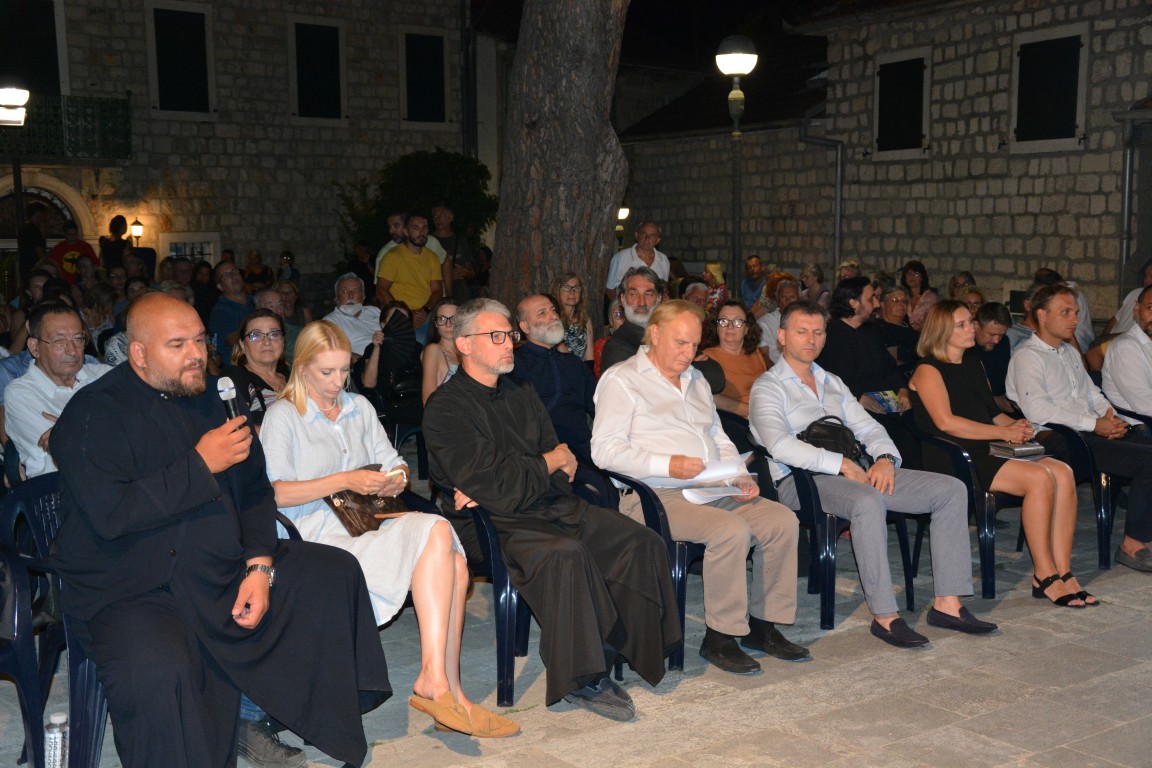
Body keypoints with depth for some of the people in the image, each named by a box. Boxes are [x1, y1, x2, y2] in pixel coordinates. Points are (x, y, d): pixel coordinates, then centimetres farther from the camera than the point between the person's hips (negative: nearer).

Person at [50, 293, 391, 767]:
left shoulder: (208, 398, 12)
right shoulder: (94, 413, -9)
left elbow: (254, 490, 12)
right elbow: (111, 514, -24)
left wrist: (260, 566, -3)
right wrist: (201, 465, -19)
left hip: (226, 571, 7)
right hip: (132, 592, -7)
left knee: (336, 571, -1)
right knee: (157, 670, -37)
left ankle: (263, 719, 8)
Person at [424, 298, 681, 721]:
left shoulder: (523, 398, 20)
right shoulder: (445, 408, -3)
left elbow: (563, 475, 9)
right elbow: (491, 483, -14)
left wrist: (501, 485, -10)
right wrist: (550, 462, 1)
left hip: (551, 507, 7)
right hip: (497, 525, -7)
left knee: (643, 542, -13)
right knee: (565, 554, -36)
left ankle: (611, 651, -4)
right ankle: (582, 679, -22)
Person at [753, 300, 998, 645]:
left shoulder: (833, 383, 26)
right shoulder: (767, 387, 2)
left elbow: (868, 428, 20)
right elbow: (779, 445, -14)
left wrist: (885, 458, -4)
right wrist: (842, 463, -19)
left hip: (855, 471, 7)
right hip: (801, 478, -7)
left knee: (951, 489, -7)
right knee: (868, 502, -39)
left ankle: (947, 604, -9)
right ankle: (884, 615, -30)